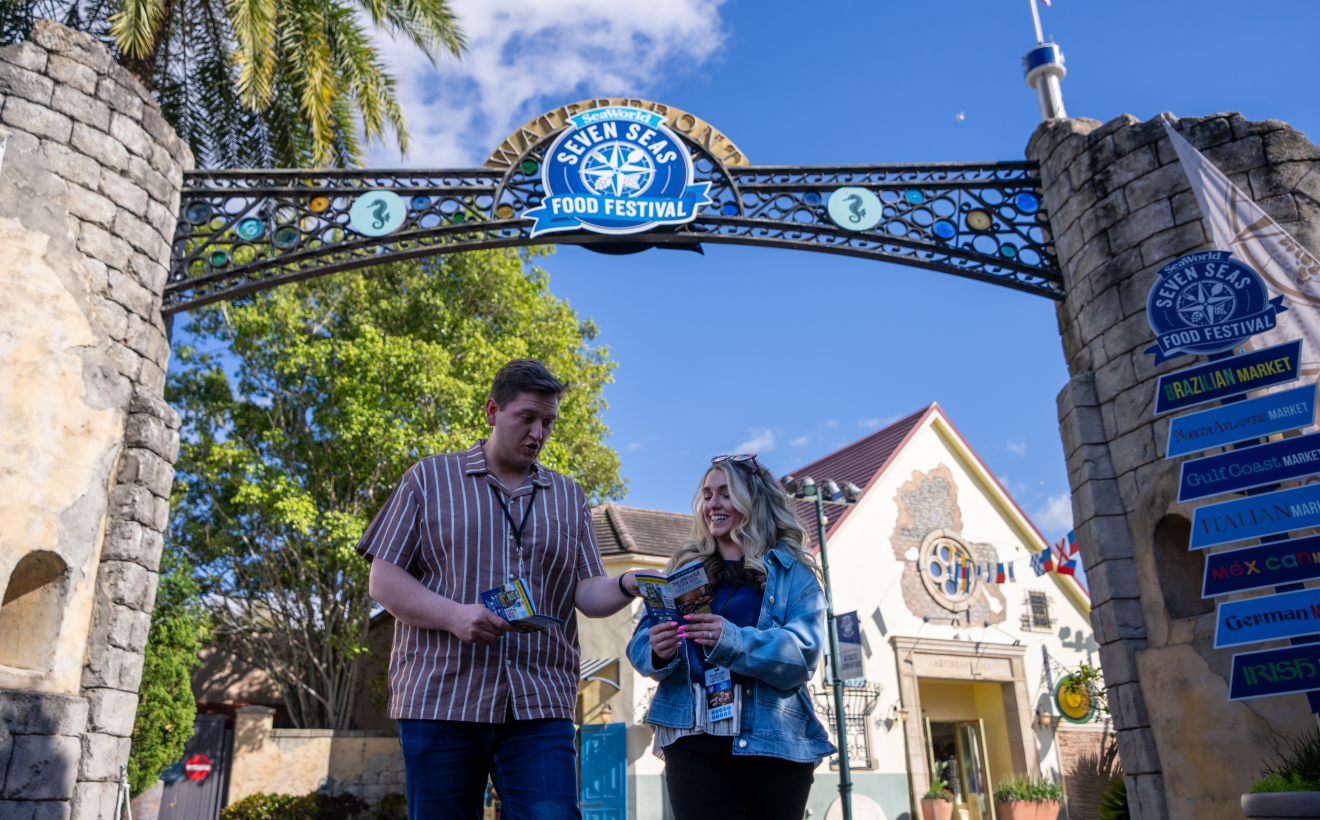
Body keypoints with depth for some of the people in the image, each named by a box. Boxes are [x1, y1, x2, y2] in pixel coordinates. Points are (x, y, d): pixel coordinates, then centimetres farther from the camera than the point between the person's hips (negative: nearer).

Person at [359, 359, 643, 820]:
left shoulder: (569, 497, 17)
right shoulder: (429, 479, 8)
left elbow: (587, 594, 10)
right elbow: (384, 580, 2)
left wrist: (628, 586, -13)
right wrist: (453, 615, -14)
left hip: (539, 707, 2)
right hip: (439, 697, -1)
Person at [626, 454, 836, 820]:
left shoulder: (793, 573, 6)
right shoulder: (685, 567, 15)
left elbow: (803, 652, -9)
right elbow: (641, 643, 9)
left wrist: (735, 641, -26)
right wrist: (658, 651, -15)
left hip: (773, 741, -1)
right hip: (692, 738, 1)